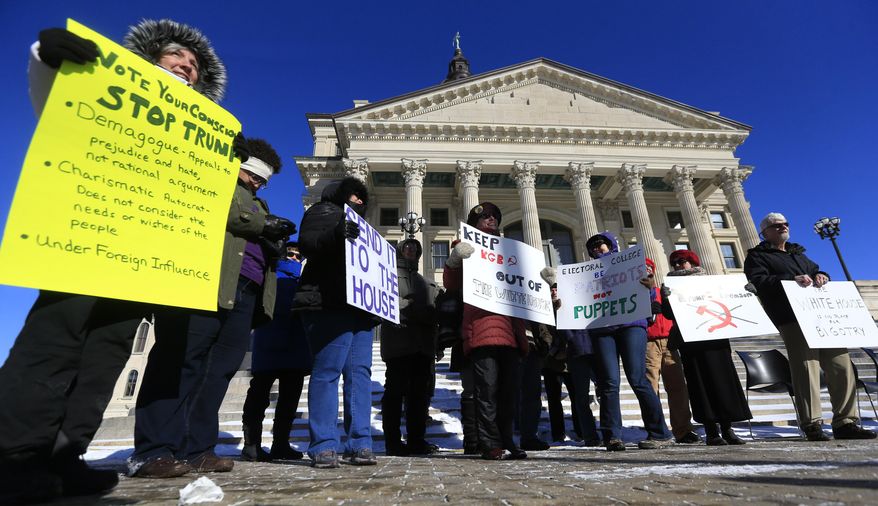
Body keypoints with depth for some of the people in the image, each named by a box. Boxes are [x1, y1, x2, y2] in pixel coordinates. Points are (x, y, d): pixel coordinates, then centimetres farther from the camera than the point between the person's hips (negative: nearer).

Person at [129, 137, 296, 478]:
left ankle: (194, 450, 3)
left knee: (219, 367, 1)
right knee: (181, 360, -11)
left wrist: (276, 244, 4)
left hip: (245, 293, 7)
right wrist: (261, 225, -8)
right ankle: (152, 451, -8)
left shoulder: (256, 204, 34)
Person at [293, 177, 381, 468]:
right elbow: (306, 242, -9)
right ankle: (324, 446, -8)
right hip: (330, 303, -8)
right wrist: (336, 235, -27)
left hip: (359, 306, 8)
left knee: (360, 372, -1)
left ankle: (359, 444, 0)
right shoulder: (324, 211, 11)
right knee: (328, 370, -12)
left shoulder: (358, 225, 33)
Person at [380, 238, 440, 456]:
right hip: (399, 342, -6)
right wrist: (415, 309, -14)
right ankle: (393, 442, 2)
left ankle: (416, 440, 13)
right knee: (395, 391, -4)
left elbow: (438, 307, 17)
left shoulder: (426, 283, 29)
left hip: (424, 345, 6)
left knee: (421, 393, 5)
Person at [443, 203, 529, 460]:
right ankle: (490, 444, -1)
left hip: (511, 329, 6)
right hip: (482, 328, -5)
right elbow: (451, 284, 1)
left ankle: (506, 442, 17)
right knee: (487, 389, -9)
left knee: (509, 390, 7)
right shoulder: (468, 248, 12)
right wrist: (454, 260, -18)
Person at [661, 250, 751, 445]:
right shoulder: (670, 286, 13)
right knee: (700, 381, -4)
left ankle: (727, 429, 5)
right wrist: (666, 297, -17)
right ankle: (711, 430, -2)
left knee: (723, 377, -2)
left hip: (714, 334, 2)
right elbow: (668, 314, 0)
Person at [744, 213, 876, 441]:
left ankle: (845, 423, 9)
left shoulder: (798, 254, 32)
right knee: (806, 369, -12)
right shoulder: (757, 256, 6)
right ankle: (812, 426, -8)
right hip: (793, 320, -7)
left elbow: (816, 270, 28)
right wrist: (792, 279, -19)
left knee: (842, 366, 1)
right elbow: (758, 282, -9)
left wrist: (821, 276, 4)